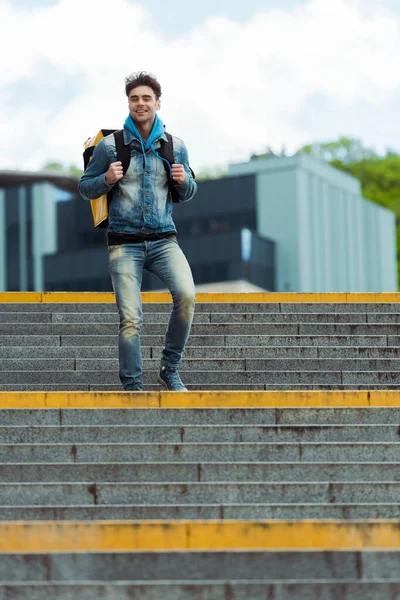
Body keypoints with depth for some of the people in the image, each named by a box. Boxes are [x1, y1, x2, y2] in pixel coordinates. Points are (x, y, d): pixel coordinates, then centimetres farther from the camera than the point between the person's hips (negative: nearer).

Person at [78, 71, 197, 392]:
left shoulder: (175, 146, 8)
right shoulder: (110, 145, 1)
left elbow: (187, 194, 18)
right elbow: (85, 187, 8)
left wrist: (184, 181, -5)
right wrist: (107, 179, -13)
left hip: (163, 239, 1)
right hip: (125, 243, -1)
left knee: (186, 294, -24)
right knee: (130, 318, -7)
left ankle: (170, 369, -7)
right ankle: (133, 386, 6)